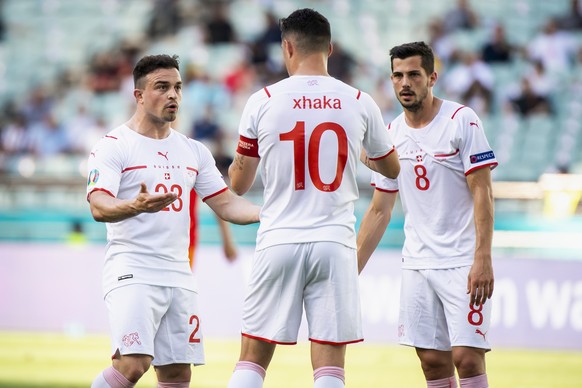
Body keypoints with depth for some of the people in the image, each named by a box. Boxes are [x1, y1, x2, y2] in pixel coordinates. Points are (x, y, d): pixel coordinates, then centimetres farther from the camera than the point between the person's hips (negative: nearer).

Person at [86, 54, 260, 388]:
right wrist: (136, 206, -38)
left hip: (179, 277, 6)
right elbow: (99, 207, -17)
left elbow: (225, 204, 14)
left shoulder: (194, 151, 15)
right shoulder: (114, 146, -5)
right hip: (132, 272, -6)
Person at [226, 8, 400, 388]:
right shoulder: (360, 103, 2)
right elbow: (392, 169, 20)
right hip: (335, 243, 0)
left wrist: (236, 161, 29)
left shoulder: (262, 101, -1)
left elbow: (239, 184, 7)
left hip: (278, 242, 0)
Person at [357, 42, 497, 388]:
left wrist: (483, 260, -19)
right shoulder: (391, 134, 10)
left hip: (462, 263, -5)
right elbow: (380, 211, 15)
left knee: (466, 356, -13)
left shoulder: (461, 120, -6)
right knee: (433, 360, 3)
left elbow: (482, 194, -10)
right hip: (416, 265, 5)